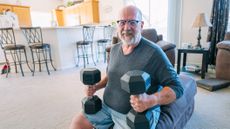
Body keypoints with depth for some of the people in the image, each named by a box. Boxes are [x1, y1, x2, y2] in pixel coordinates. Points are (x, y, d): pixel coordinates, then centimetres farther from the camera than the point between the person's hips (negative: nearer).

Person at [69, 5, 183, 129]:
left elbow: (177, 87, -15)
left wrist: (151, 100, -32)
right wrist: (96, 86, 3)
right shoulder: (114, 49, 4)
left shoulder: (153, 52, -18)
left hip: (138, 113, -5)